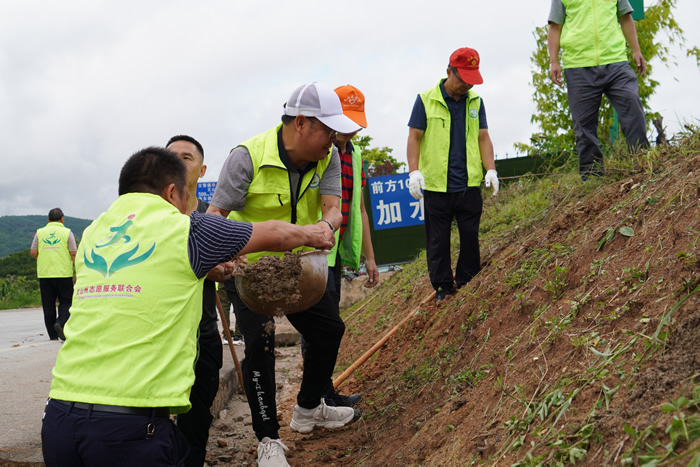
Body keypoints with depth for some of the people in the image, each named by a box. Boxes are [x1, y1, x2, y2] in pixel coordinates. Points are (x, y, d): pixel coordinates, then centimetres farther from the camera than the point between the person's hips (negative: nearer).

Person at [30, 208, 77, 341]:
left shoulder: (40, 232, 7)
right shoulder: (67, 232, 0)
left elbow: (33, 252, 3)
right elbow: (73, 254, -6)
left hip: (44, 273, 2)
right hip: (64, 273, -2)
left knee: (48, 305, 7)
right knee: (66, 301, 7)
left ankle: (53, 334, 7)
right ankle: (60, 322, -18)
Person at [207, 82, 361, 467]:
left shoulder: (328, 157, -9)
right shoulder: (247, 157, -25)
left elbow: (333, 208, -20)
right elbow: (215, 215, -26)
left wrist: (326, 226, -45)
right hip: (248, 266, -6)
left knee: (329, 329, 11)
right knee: (259, 343, -16)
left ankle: (308, 410, 35)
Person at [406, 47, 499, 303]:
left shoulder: (475, 101, 12)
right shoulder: (426, 100, 1)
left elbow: (483, 137, 13)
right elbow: (414, 137, 0)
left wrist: (491, 169, 1)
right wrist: (414, 171, -12)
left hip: (469, 184, 3)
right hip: (436, 185, -3)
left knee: (471, 236, 5)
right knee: (438, 240, 2)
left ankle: (467, 283, 20)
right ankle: (442, 286, 15)